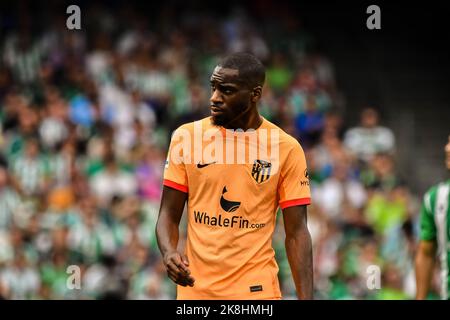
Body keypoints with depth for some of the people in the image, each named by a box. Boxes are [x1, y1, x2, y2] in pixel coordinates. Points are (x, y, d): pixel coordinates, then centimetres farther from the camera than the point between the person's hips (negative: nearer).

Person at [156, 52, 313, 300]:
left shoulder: (286, 149, -3)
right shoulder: (186, 137, 1)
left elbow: (296, 233, -2)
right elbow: (169, 216, 4)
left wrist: (305, 298, -10)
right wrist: (169, 252, -17)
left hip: (257, 290, -2)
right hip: (194, 289, 2)